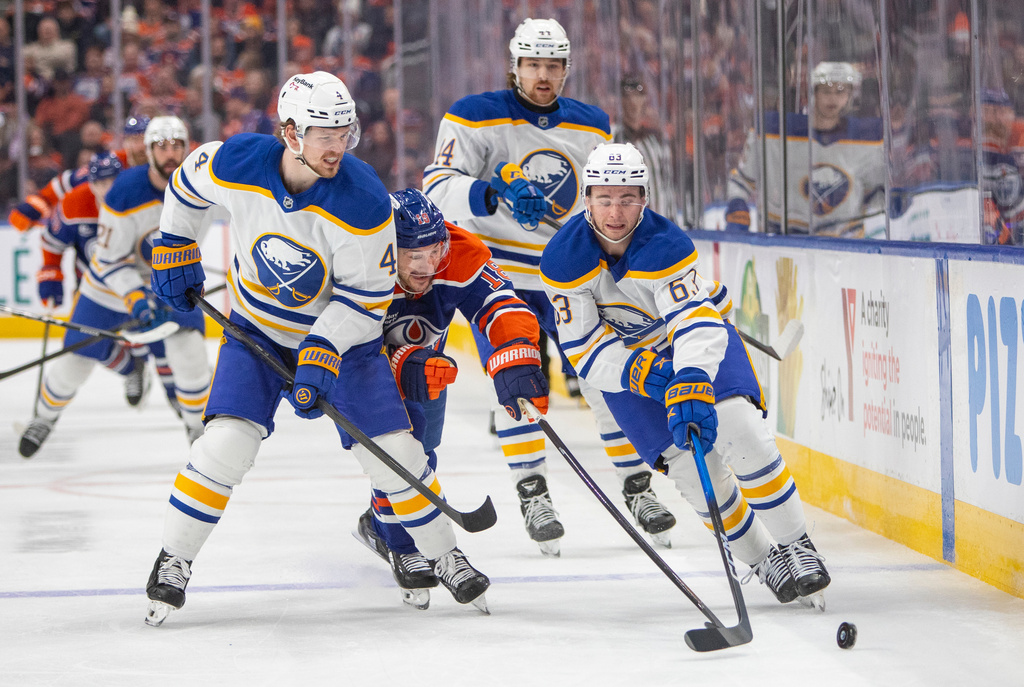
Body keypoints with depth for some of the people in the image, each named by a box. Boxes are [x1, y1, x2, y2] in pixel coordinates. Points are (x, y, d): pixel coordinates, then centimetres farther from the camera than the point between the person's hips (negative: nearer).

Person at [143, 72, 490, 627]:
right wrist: (174, 251, 7)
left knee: (392, 449, -4)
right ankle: (173, 561, -1)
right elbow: (187, 185, 2)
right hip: (258, 326, 1)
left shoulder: (363, 202, -29)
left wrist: (321, 351, -28)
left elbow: (366, 294, -19)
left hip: (341, 330, -1)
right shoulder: (235, 164, -23)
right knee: (227, 442, -16)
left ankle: (443, 555, 17)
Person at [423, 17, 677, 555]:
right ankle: (533, 496, -3)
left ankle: (638, 490, 13)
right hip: (500, 275, -3)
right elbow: (438, 188, -19)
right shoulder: (474, 118, -10)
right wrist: (491, 196, -37)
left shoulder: (592, 127, 5)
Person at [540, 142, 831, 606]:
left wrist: (692, 385, -59)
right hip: (623, 357, 2)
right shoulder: (564, 259, -23)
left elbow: (694, 322, -42)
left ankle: (796, 546, -9)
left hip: (700, 339, -2)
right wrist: (640, 374, -35)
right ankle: (764, 561, 4)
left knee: (738, 429, -24)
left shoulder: (665, 245, -31)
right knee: (688, 463, -13)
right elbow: (584, 348, -18)